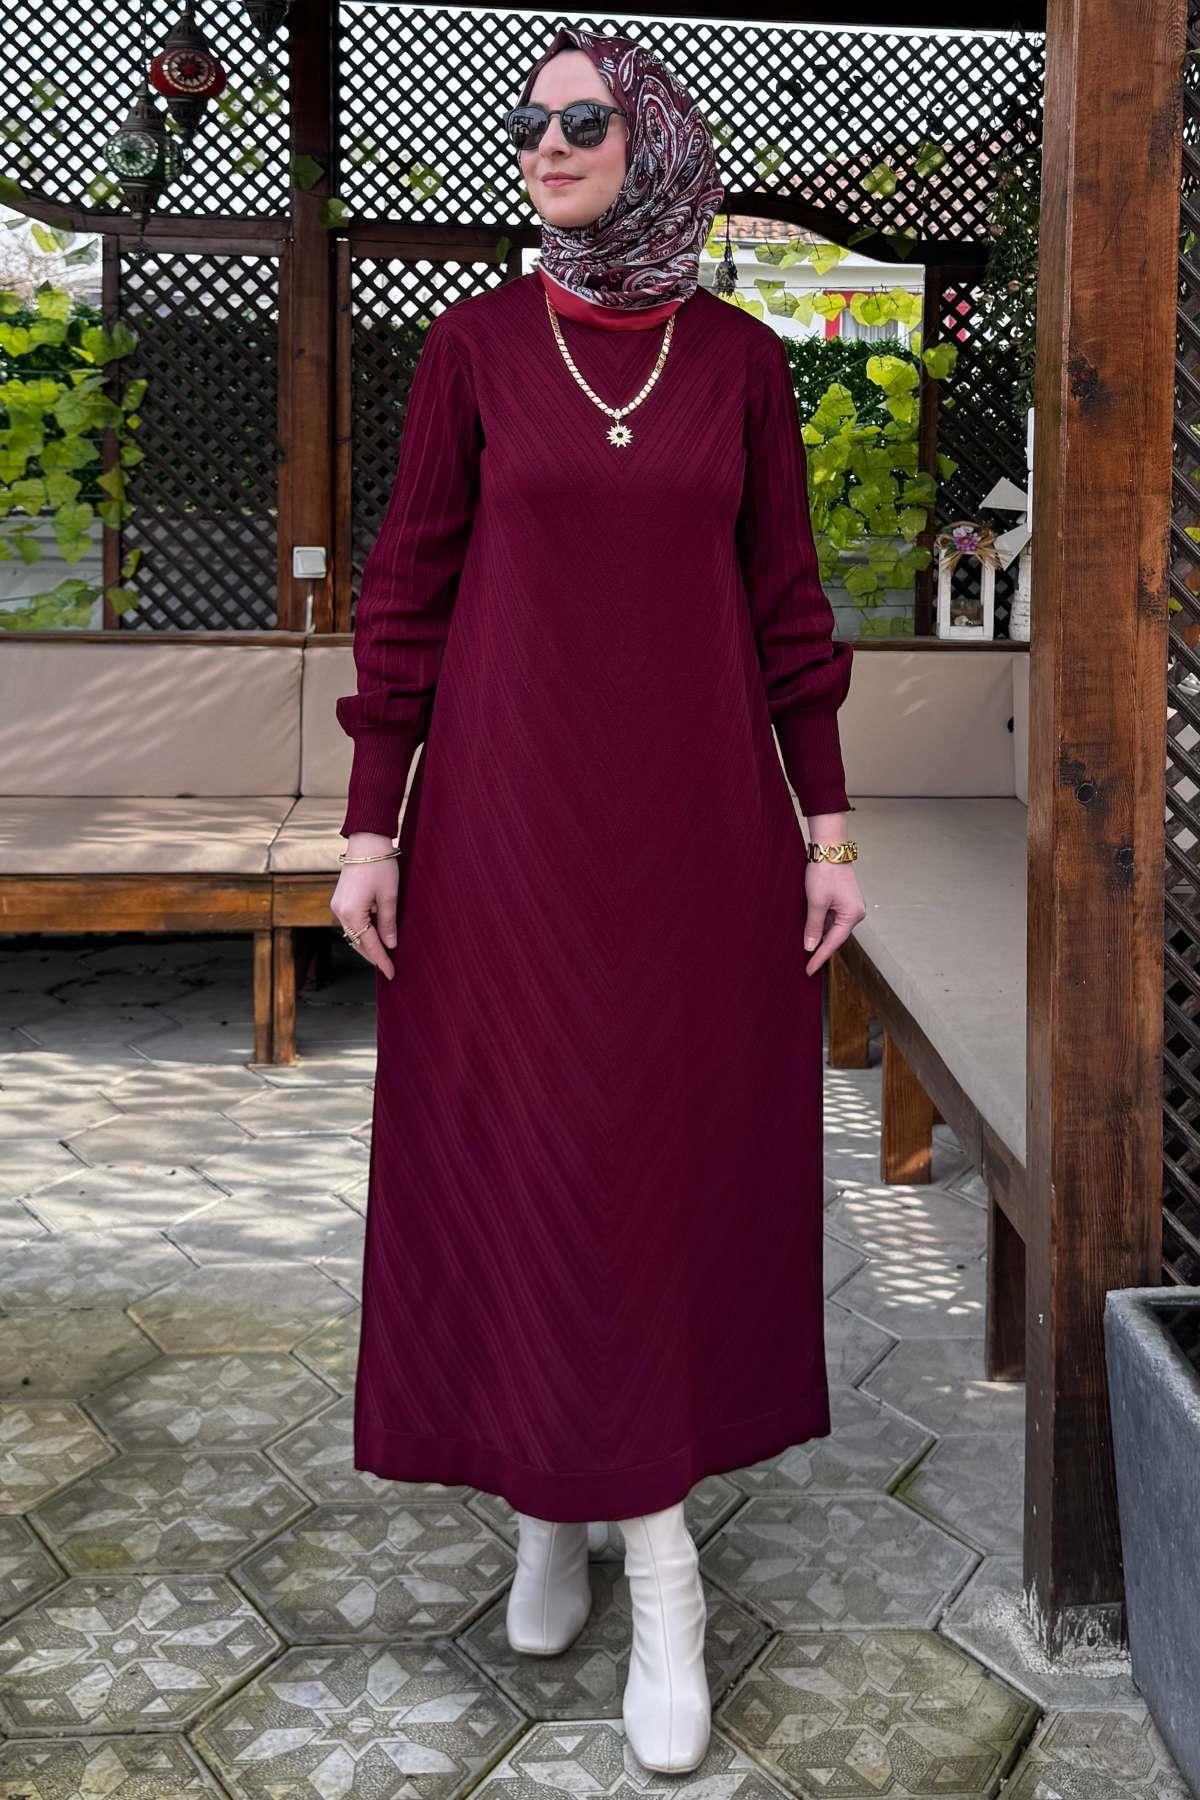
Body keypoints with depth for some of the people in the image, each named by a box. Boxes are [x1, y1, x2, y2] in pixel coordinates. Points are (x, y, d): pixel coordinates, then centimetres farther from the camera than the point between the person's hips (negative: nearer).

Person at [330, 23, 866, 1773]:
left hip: (699, 818, 1)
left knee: (682, 1152, 5)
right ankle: (660, 1568, 12)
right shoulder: (475, 343, 2)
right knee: (522, 1162, -1)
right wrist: (371, 826, -4)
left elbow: (785, 601, 6)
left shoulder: (742, 359, 5)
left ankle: (586, 1489, 26)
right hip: (512, 816, -1)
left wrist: (828, 827, 2)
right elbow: (408, 591, 1)